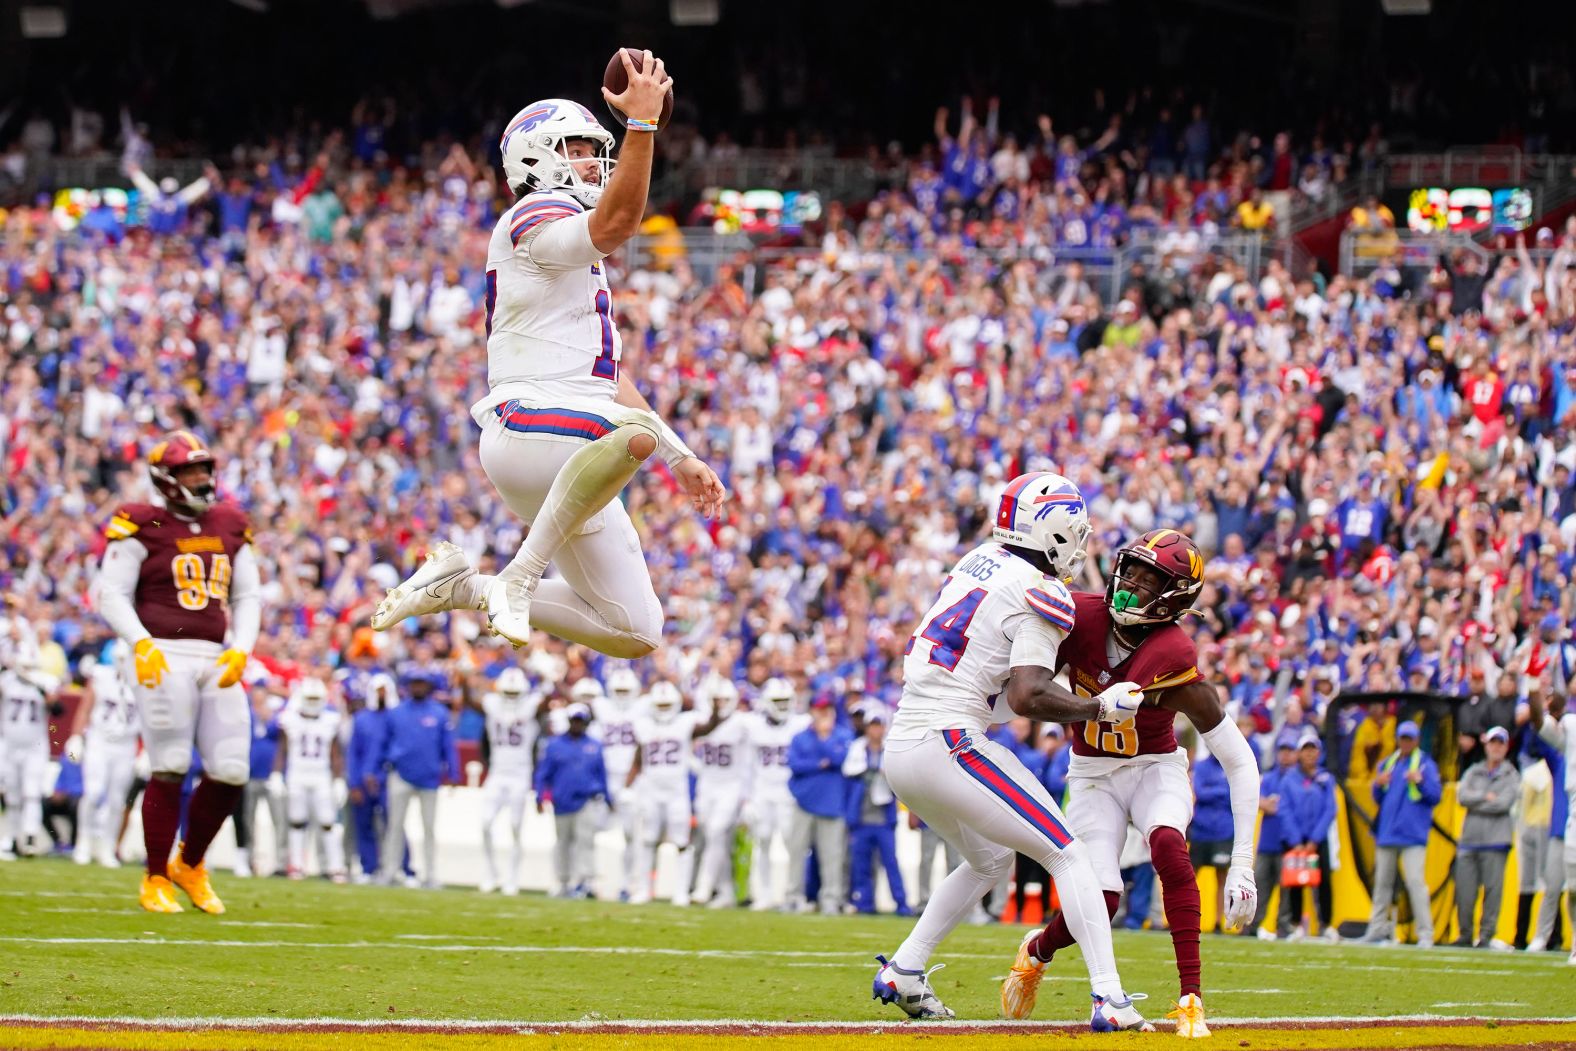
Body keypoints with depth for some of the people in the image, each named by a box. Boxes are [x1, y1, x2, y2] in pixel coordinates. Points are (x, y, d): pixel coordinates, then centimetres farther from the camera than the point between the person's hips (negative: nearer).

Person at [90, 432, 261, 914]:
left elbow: (248, 597, 15)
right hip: (165, 657, -6)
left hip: (215, 658, 6)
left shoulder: (229, 528, 13)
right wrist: (141, 644, -20)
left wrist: (240, 650, -1)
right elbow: (112, 593, -7)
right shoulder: (143, 527, -4)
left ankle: (190, 864, 23)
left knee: (230, 774, 0)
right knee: (171, 771, -7)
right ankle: (155, 881, 5)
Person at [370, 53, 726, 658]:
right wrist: (642, 122, -27)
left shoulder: (579, 264, 27)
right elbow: (615, 224, -24)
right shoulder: (534, 222, -3)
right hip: (528, 428, -9)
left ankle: (462, 586, 13)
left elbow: (608, 381, 28)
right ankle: (518, 579, -30)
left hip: (570, 458, 9)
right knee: (637, 431, -40)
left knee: (635, 634, 5)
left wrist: (681, 460, 24)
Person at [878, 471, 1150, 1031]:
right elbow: (1027, 698, -19)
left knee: (990, 858, 29)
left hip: (900, 748, 8)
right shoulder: (1039, 595, -10)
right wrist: (1101, 707, -6)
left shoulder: (979, 561, 14)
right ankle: (1109, 999, -12)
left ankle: (903, 970, 23)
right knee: (1067, 856, -2)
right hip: (949, 745, -8)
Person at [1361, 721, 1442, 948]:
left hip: (1413, 834, -5)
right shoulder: (1388, 763, 16)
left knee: (1415, 881, -14)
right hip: (1387, 833, 6)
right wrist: (1378, 785, -3)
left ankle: (1425, 933, -14)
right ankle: (1378, 927, 20)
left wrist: (1420, 782, -21)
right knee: (1382, 881, 10)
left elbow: (1435, 796, -5)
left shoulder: (1425, 763, 1)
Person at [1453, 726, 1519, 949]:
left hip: (1495, 841, -3)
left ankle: (1487, 935, -3)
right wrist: (1487, 797, -8)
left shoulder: (1511, 776, 7)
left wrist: (1476, 804, -3)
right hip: (1469, 839, 3)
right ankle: (1465, 935, 9)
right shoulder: (1473, 772, 16)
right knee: (1464, 891, 1)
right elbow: (1462, 796, 1)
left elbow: (1504, 803, -8)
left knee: (1493, 889, -7)